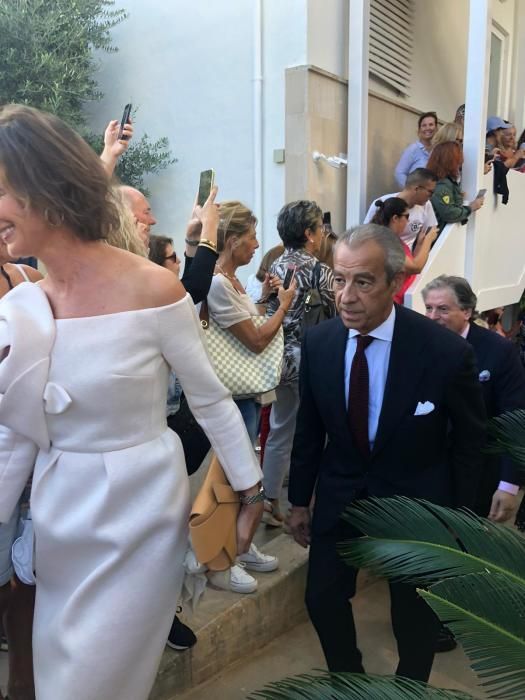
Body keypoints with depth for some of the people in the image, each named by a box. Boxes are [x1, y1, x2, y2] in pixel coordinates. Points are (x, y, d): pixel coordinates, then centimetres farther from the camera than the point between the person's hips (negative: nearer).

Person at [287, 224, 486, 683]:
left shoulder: (446, 351, -23)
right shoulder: (318, 343, -13)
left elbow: (469, 443, -8)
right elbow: (309, 430, 0)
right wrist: (299, 500, 6)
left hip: (415, 500, -2)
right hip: (339, 495, 3)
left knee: (415, 615, 15)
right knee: (322, 599, 12)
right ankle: (347, 680, 42)